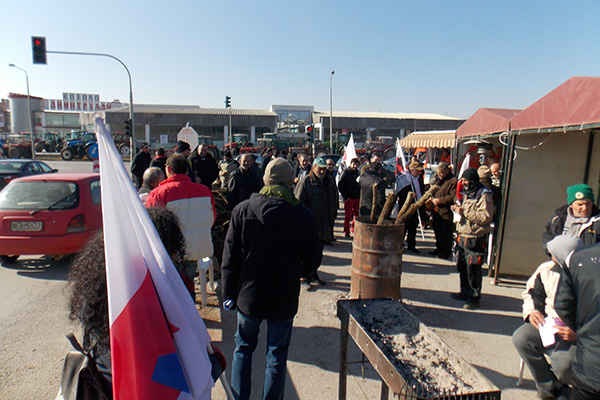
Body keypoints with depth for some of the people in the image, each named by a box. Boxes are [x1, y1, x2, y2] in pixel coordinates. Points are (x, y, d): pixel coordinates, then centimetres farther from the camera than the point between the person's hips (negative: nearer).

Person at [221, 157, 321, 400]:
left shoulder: (242, 210, -10)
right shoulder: (304, 216, -12)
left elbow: (230, 258, -7)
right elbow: (312, 260, -5)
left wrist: (228, 294, 4)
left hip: (249, 296, 2)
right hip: (284, 298, -1)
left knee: (243, 350, 23)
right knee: (277, 357, 16)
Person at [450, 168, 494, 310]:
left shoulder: (484, 196, -13)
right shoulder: (467, 194, 17)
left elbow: (486, 217, -22)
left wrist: (465, 212, -22)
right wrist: (458, 208, 8)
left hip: (475, 239, -9)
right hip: (463, 236, 9)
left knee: (473, 269, -4)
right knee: (462, 266, 16)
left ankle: (474, 297, 10)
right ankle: (465, 292, 31)